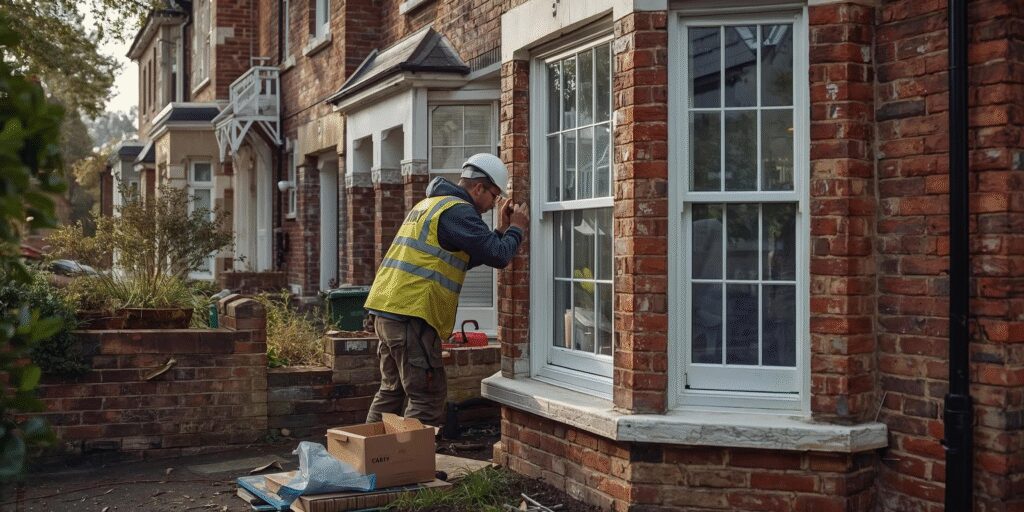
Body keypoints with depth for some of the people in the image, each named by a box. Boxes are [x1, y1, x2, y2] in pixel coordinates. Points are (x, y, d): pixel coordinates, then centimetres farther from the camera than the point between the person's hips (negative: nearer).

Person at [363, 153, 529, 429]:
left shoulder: (429, 204, 23)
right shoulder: (457, 210, -10)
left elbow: (467, 258, 25)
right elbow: (497, 256, -14)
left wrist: (501, 230, 20)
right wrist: (516, 229, 4)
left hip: (384, 308, 10)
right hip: (411, 314, -10)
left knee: (392, 390, 19)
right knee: (428, 397, -5)